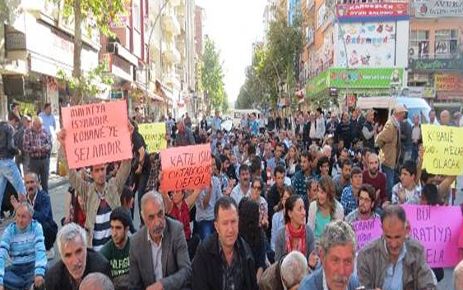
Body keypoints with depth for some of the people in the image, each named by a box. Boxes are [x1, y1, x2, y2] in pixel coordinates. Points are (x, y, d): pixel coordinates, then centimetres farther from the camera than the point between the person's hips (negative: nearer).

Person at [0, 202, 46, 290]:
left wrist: (39, 272, -37)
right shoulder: (9, 230, -4)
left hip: (33, 265, -2)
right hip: (16, 268, 2)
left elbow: (40, 250, -19)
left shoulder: (36, 227, -7)